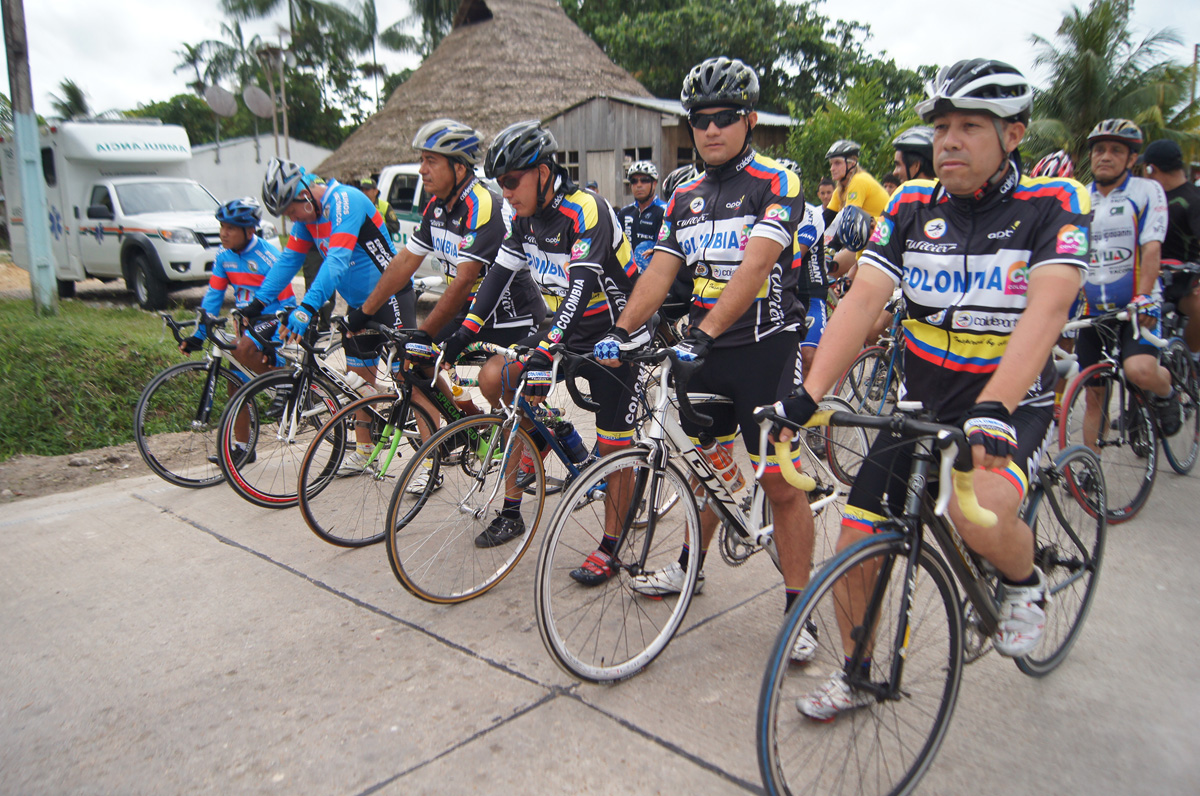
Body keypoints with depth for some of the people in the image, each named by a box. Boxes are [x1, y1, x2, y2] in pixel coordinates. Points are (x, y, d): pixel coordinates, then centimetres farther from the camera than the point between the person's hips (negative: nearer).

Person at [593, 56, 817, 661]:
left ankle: (798, 607, 9)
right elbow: (659, 272, 5)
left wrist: (704, 332, -33)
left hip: (764, 349, -6)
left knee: (781, 481, -2)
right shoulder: (685, 198, 12)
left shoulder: (777, 184, -8)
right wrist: (621, 331, -11)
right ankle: (691, 568, 37)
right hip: (703, 351, 6)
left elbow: (754, 267, -22)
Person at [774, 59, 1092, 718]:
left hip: (1012, 405, -3)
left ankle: (1024, 584, 4)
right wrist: (810, 394, -25)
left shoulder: (1055, 204, -9)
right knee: (853, 545, 1)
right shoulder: (912, 205, 0)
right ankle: (857, 675, 27)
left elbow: (1047, 308, -24)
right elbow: (862, 298, -11)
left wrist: (992, 409, -40)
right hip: (922, 403, 4)